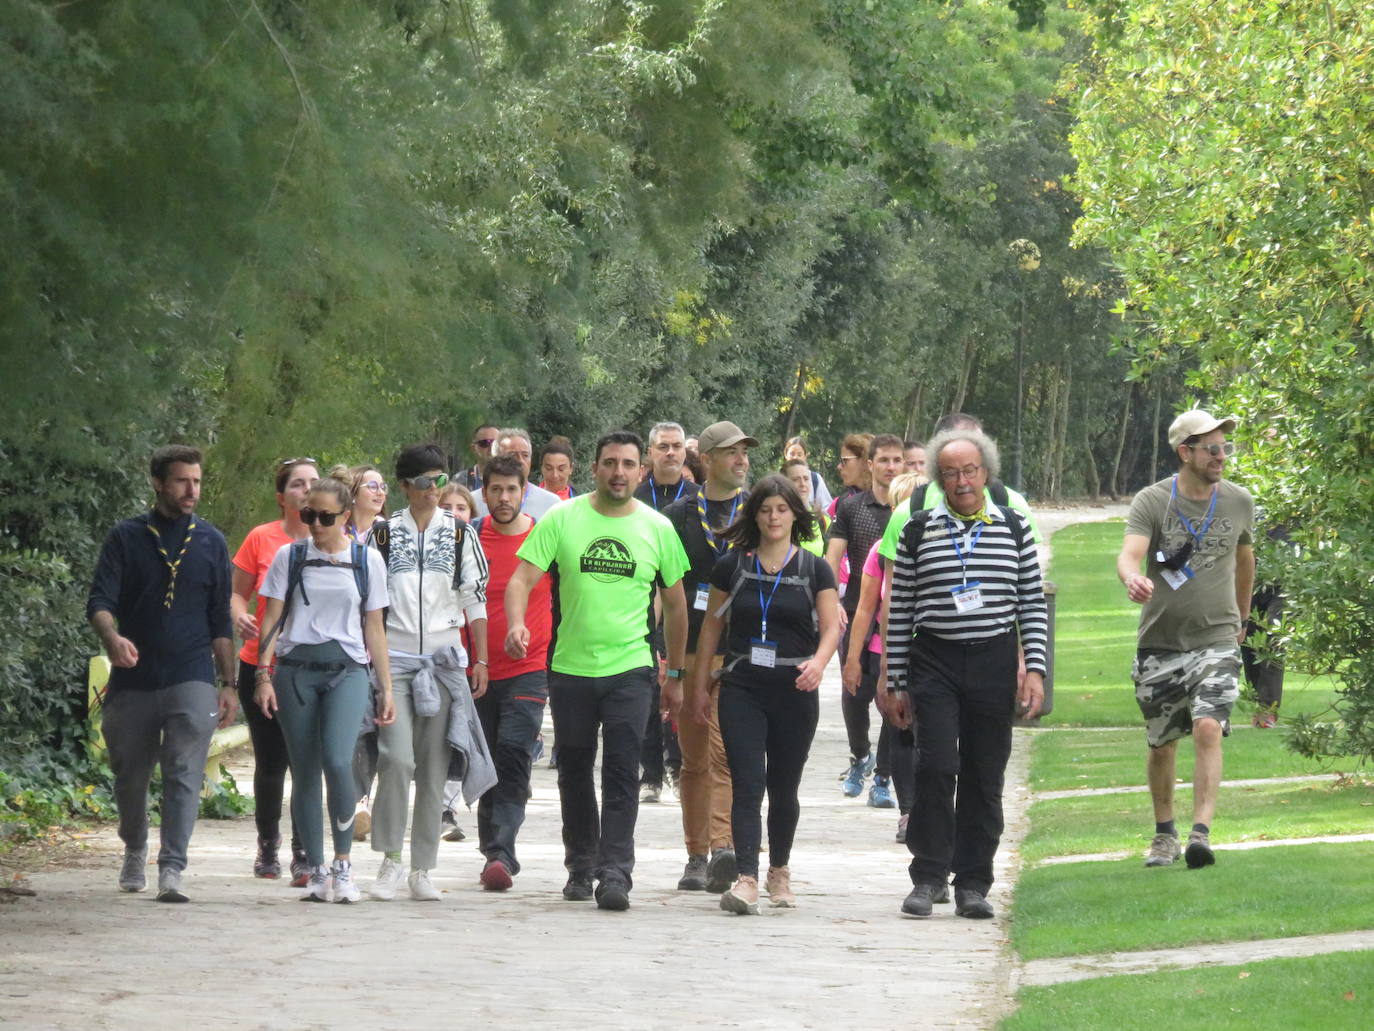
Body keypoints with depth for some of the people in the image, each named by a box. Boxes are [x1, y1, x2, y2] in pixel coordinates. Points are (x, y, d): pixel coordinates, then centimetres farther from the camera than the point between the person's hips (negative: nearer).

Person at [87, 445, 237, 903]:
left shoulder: (211, 543, 8)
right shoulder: (126, 538, 3)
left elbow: (220, 621, 12)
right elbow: (99, 601, -5)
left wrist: (228, 684, 7)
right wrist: (112, 638, -27)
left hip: (191, 680, 0)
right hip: (133, 678, 0)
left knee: (184, 774, -14)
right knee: (130, 775, 12)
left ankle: (171, 869, -18)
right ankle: (134, 851, 37)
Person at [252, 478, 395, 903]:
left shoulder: (368, 560, 9)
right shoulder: (289, 556, 8)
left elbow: (374, 628, 13)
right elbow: (272, 619, 6)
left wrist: (386, 688, 10)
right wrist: (264, 676, -3)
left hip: (346, 671, -1)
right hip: (295, 668, 1)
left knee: (337, 761, -21)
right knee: (304, 772, 0)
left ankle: (343, 861, -9)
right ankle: (316, 871, 8)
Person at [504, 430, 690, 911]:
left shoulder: (657, 528, 4)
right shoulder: (562, 519, -1)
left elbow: (675, 604, 13)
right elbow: (523, 577, -8)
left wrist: (675, 675, 15)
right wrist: (516, 623, -29)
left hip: (630, 670, -1)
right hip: (570, 668, 1)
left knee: (622, 772, -11)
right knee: (574, 773, 12)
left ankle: (615, 873, -13)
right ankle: (580, 867, 28)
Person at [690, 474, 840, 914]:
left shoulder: (814, 569, 4)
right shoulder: (731, 566, 6)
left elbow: (830, 627, 1)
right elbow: (711, 627, 11)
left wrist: (818, 662, -19)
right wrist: (700, 685, 8)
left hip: (795, 692, 0)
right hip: (742, 691, 0)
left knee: (783, 788, 10)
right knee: (747, 784, -12)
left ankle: (779, 870, 30)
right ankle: (746, 880, -21)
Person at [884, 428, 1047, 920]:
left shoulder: (1014, 527, 7)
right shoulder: (918, 531, 6)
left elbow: (1033, 604, 8)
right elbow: (899, 611, 7)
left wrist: (1035, 669, -2)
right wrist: (895, 684, 5)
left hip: (994, 663, 1)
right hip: (934, 663, -1)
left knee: (985, 777, 3)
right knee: (936, 767, -13)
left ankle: (973, 884, 11)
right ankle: (928, 877, -4)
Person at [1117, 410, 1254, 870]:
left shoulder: (1239, 502, 3)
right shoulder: (1152, 502, -7)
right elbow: (1129, 554, -23)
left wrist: (1240, 619, 32)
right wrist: (1132, 578, -47)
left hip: (1216, 640, 0)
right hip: (1160, 642, 0)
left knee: (1208, 730, -19)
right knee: (1162, 744, 9)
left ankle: (1201, 833, -23)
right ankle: (1165, 836, 27)